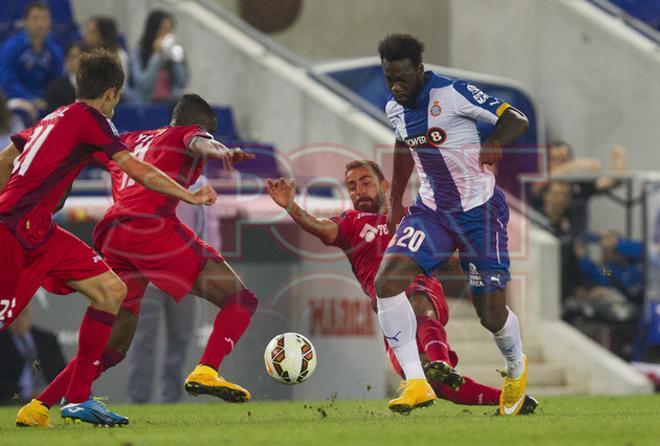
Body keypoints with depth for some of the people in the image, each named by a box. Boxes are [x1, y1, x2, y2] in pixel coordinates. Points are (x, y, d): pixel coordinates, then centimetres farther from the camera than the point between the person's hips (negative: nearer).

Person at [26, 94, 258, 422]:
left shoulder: (127, 142, 32)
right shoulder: (184, 135, 15)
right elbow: (199, 144, -9)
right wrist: (221, 152, -31)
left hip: (111, 237, 7)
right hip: (150, 226, -7)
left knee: (113, 346, 15)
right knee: (239, 299, -6)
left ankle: (38, 406, 6)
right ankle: (205, 373, -29)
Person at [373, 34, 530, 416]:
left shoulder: (452, 94, -18)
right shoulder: (394, 109, 3)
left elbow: (517, 121, -18)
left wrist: (490, 148, -35)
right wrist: (395, 201, 21)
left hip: (480, 212, -5)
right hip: (432, 210, 5)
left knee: (491, 313, -1)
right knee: (386, 281, -18)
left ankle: (517, 369, 34)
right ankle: (417, 384, -17)